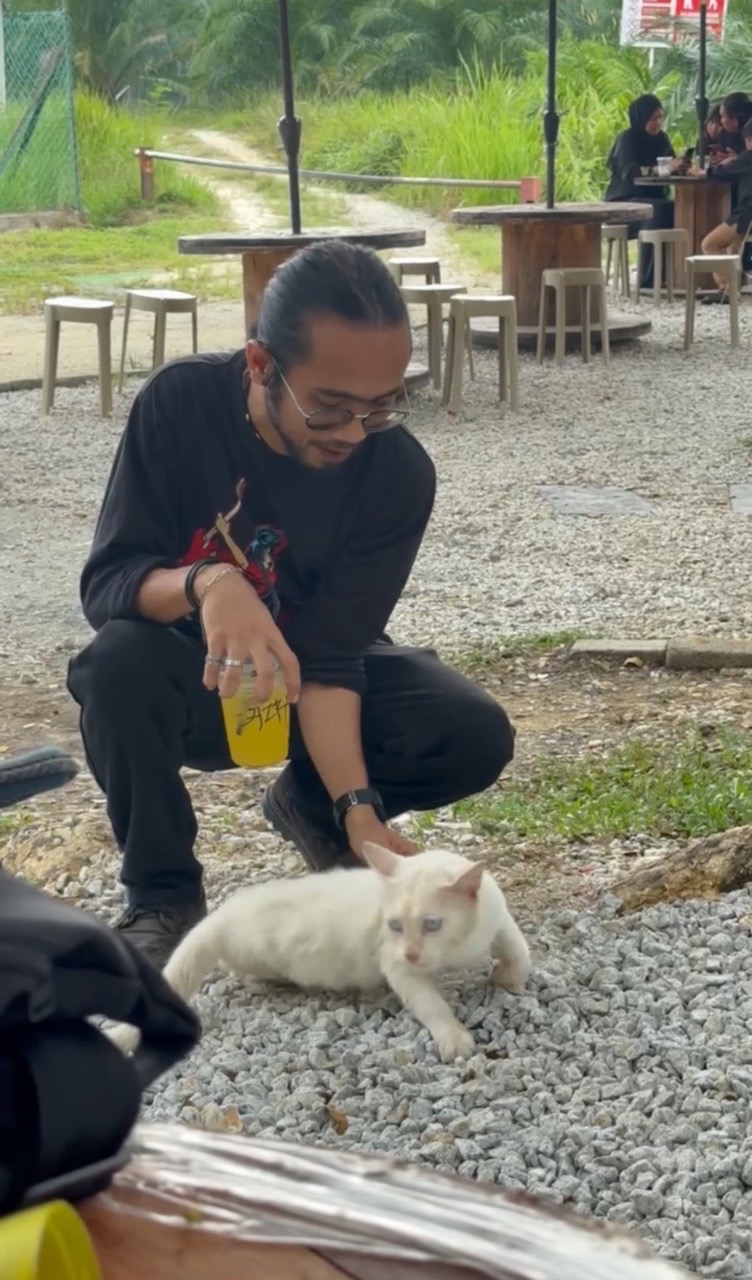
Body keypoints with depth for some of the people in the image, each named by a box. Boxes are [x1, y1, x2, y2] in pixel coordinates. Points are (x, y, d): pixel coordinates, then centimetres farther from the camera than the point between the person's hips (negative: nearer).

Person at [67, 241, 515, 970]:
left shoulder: (400, 474, -23)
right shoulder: (180, 403, -23)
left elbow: (328, 658, -24)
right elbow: (105, 582, -25)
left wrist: (358, 810, -37)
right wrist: (206, 584, -47)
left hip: (318, 673, 1)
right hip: (193, 677, -1)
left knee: (476, 738, -23)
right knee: (119, 663, -36)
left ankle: (312, 804, 8)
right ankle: (163, 897, -11)